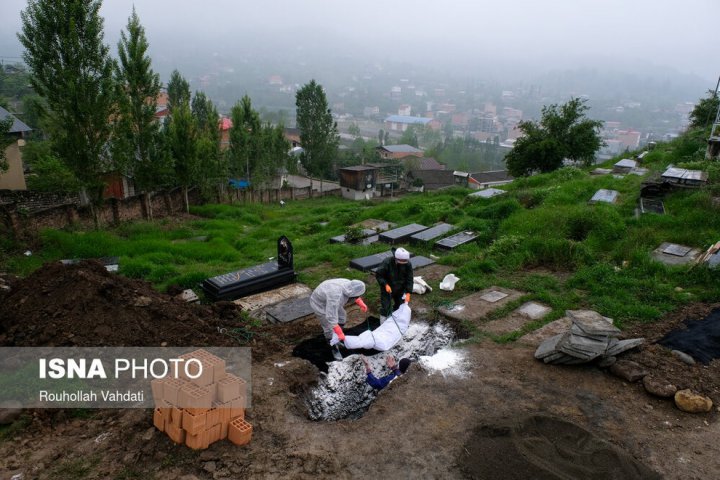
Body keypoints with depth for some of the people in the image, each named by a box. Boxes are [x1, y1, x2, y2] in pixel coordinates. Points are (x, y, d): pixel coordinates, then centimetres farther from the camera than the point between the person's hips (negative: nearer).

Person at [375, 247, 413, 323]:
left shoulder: (408, 264, -19)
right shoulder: (387, 262, -28)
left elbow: (409, 279, -13)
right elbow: (378, 275, -18)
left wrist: (408, 293, -20)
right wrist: (385, 285, -28)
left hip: (400, 289, 4)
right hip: (387, 289, -4)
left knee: (400, 306, 17)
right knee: (386, 308, -2)